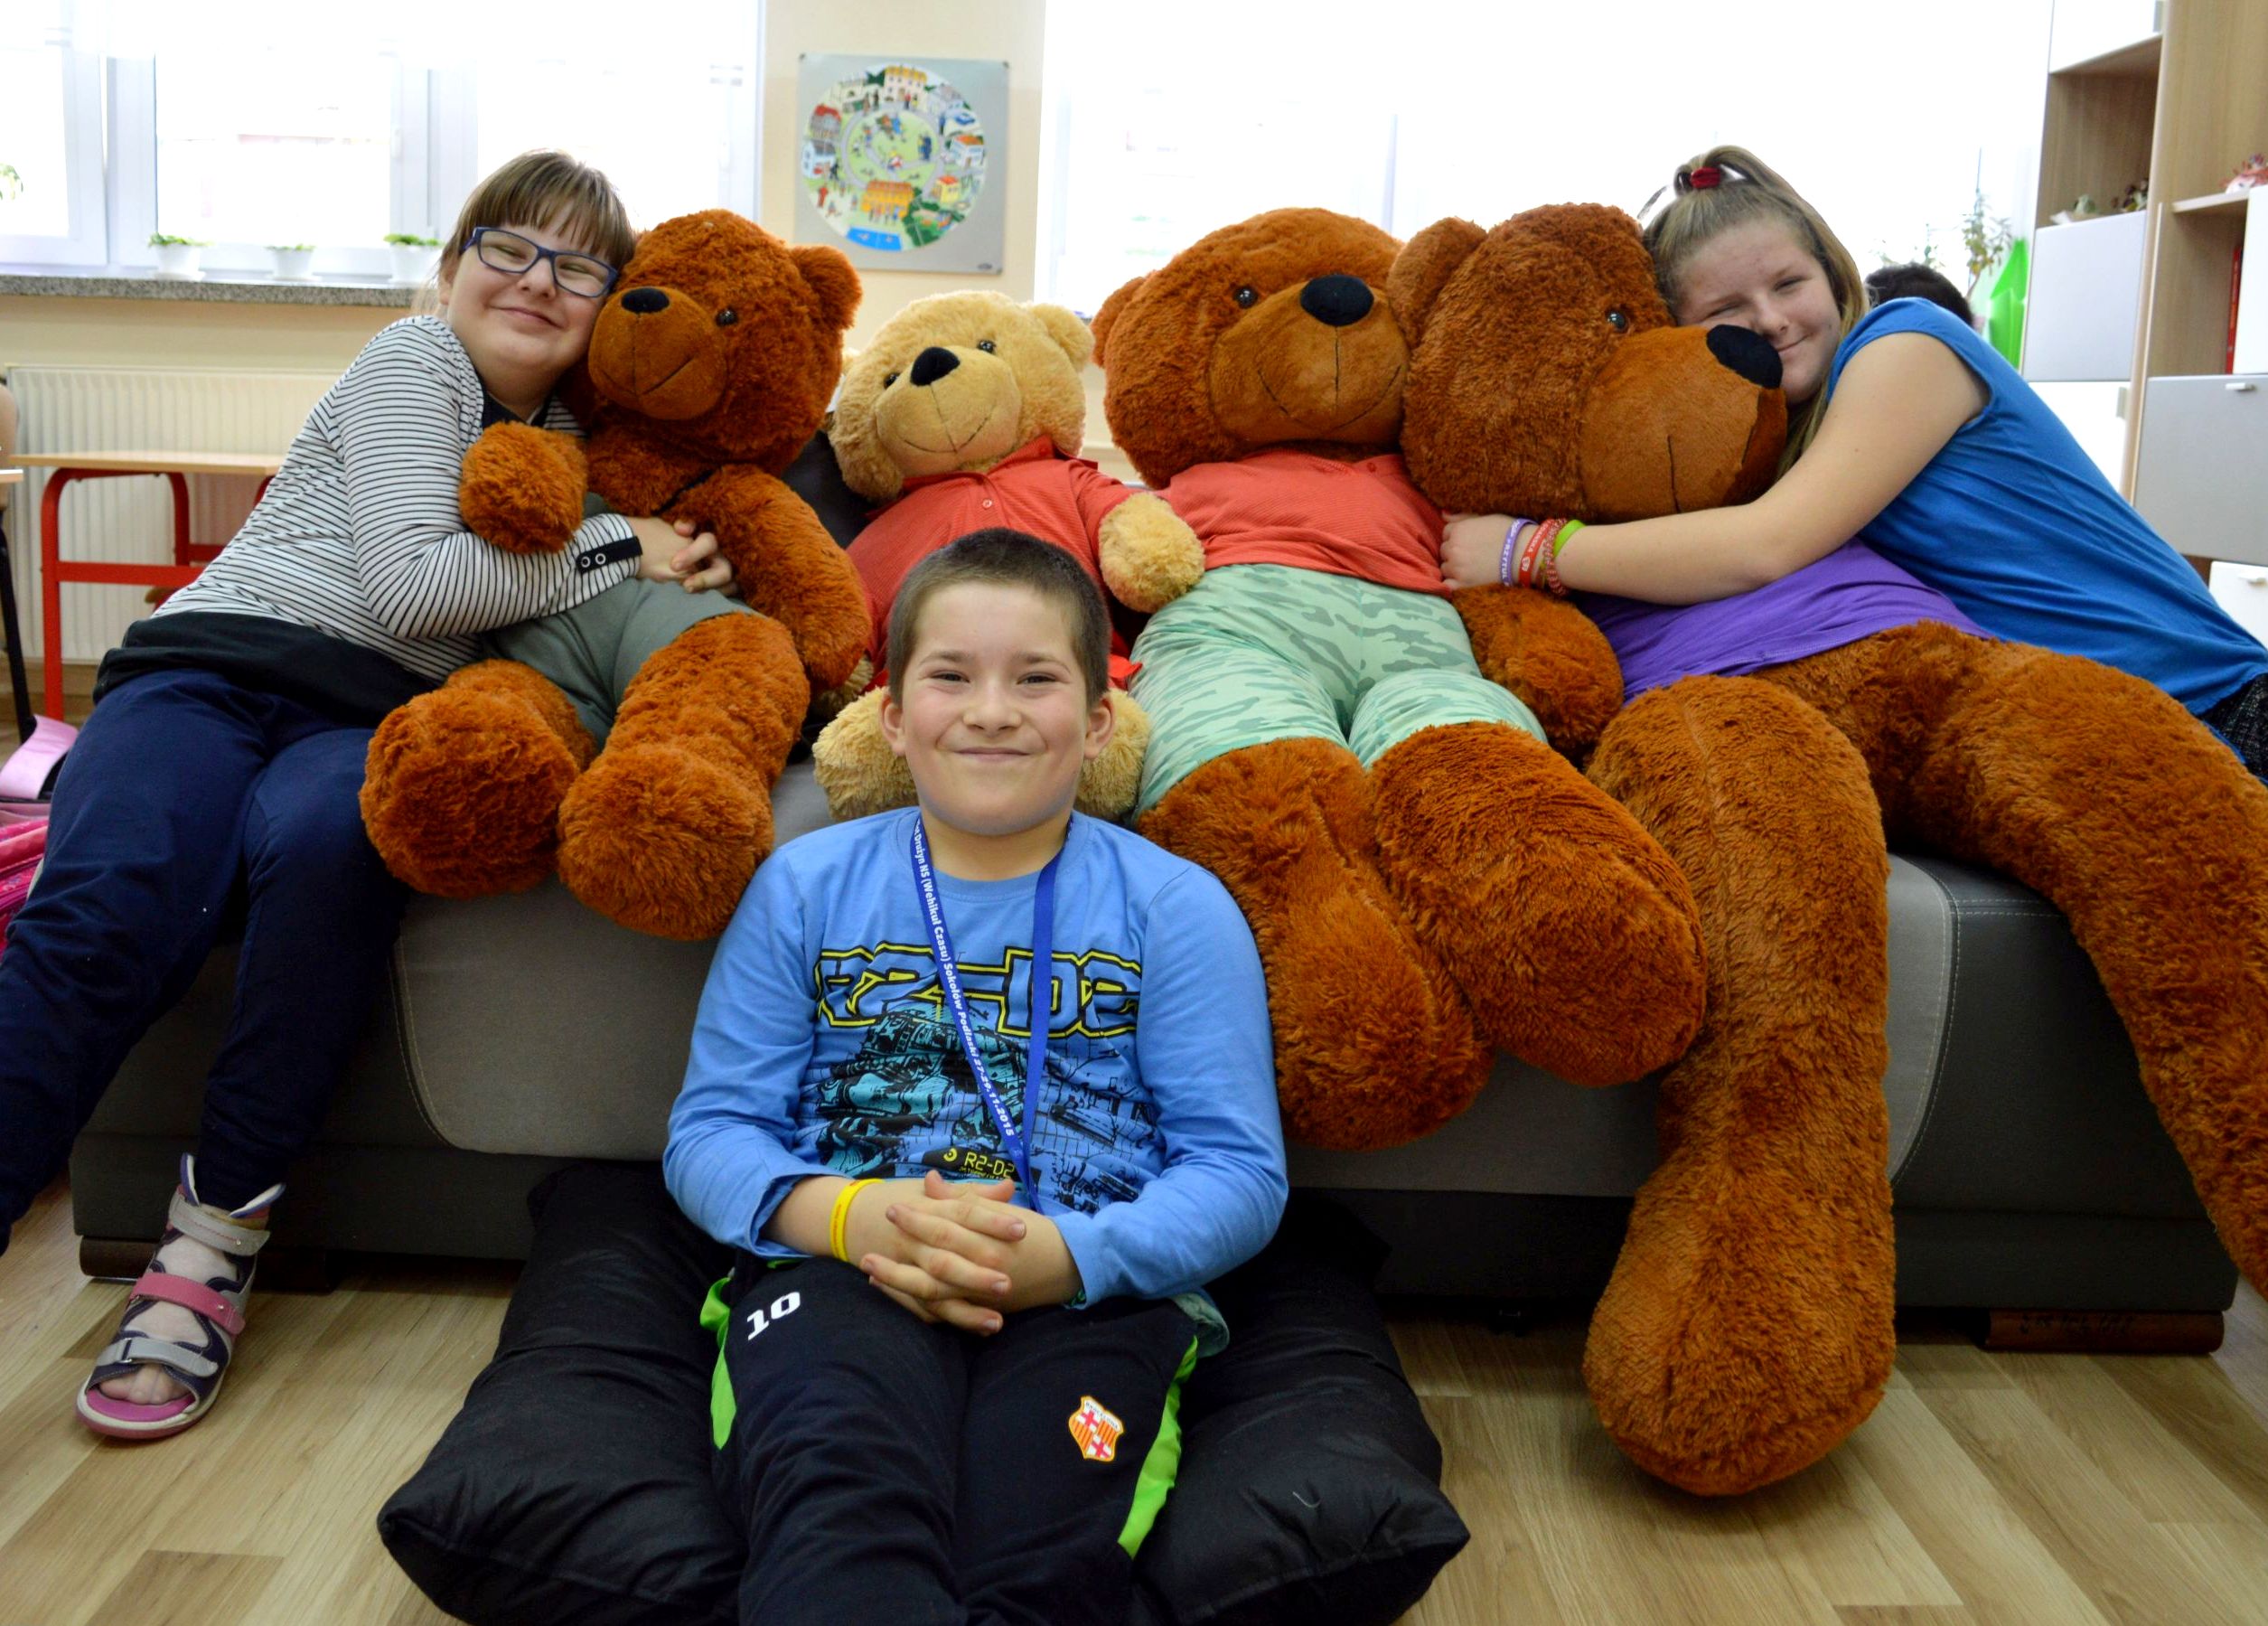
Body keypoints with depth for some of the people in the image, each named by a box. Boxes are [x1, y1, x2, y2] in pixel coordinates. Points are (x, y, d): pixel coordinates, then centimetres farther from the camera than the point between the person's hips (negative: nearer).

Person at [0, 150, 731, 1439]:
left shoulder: (578, 440, 24)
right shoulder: (417, 364, 6)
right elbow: (410, 584, -7)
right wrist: (618, 552, -1)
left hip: (372, 724, 3)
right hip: (214, 663, -2)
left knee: (319, 843, -36)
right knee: (105, 911, -33)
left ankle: (219, 1238, -29)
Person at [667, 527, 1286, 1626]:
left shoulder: (1173, 906, 9)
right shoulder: (807, 886, 14)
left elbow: (1239, 1173, 3)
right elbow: (708, 1132, 11)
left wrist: (1065, 1254, -16)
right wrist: (847, 1215, -12)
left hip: (1086, 1288, 0)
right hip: (839, 1267, 1)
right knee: (840, 1513, -33)